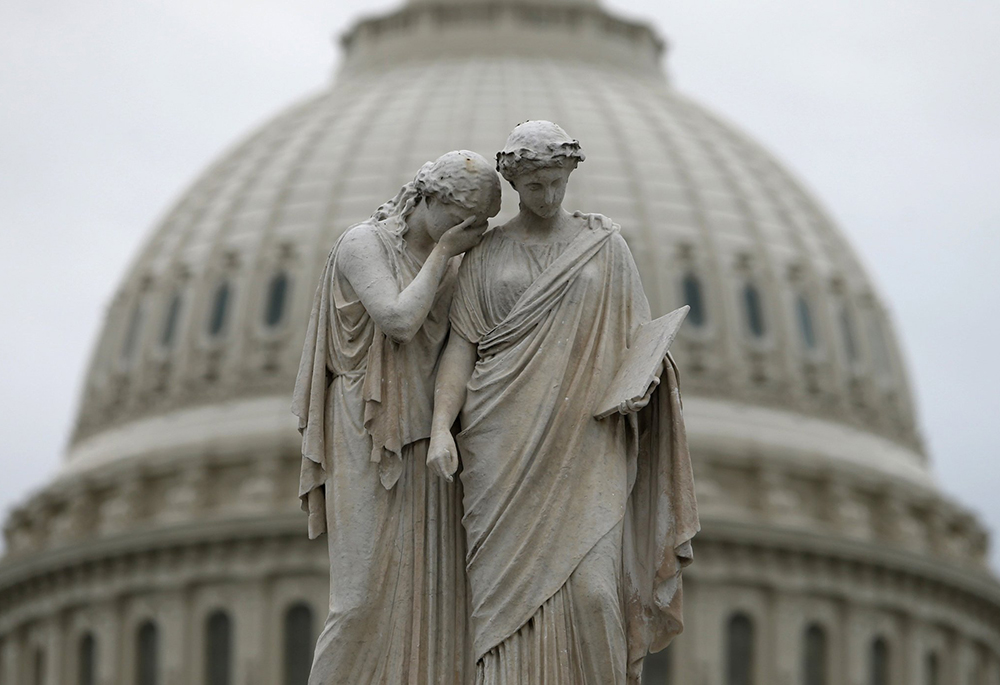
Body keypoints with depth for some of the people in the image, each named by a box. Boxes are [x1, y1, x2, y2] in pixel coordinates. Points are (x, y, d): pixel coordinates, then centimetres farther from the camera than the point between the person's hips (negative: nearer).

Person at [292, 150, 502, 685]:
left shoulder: (447, 262, 14)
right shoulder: (362, 244, -7)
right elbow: (399, 321, -22)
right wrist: (442, 254, -12)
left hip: (425, 443, 7)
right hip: (372, 442, -7)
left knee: (430, 593, 0)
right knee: (370, 594, -10)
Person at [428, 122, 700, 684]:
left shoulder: (605, 245, 11)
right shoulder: (486, 255, 10)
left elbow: (637, 338, 12)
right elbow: (462, 346, 4)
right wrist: (441, 427, -10)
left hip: (584, 443, 0)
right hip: (506, 443, 0)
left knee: (588, 585, -13)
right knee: (512, 588, -6)